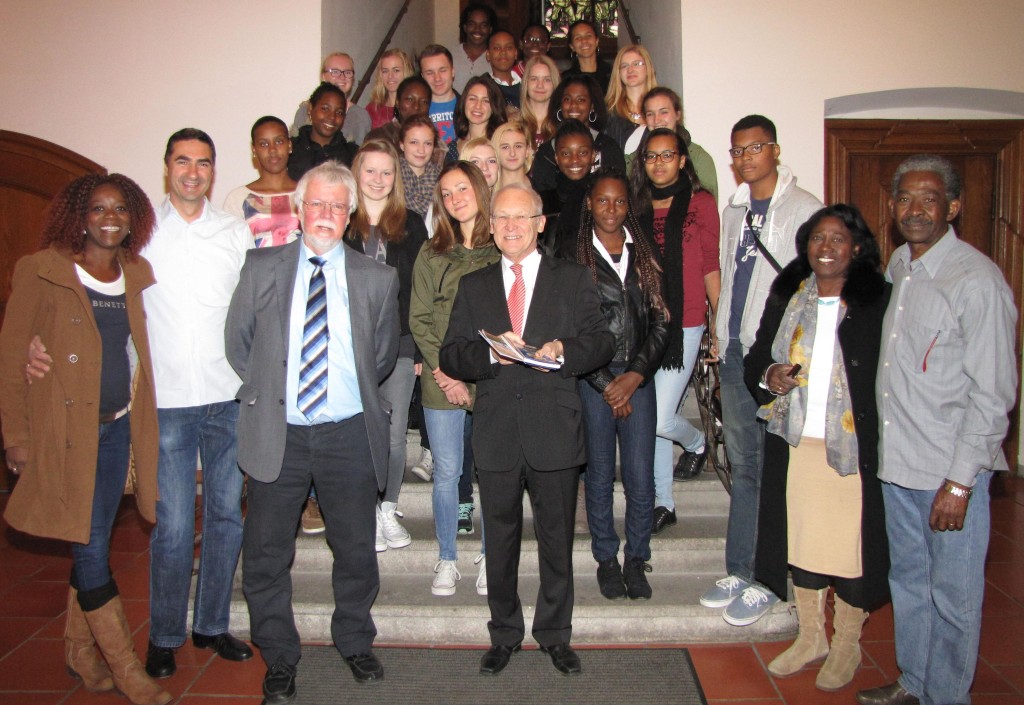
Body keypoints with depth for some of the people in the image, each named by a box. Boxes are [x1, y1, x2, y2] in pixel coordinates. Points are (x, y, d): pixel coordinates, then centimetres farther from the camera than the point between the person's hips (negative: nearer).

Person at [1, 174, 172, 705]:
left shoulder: (138, 274, 8)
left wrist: (138, 416, 8)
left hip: (118, 426, 5)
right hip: (65, 428, -5)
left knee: (92, 545, 14)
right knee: (91, 548, -2)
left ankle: (81, 653, 30)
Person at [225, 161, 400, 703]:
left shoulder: (377, 279, 3)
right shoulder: (261, 268, 4)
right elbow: (238, 343, 10)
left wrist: (354, 394, 10)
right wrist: (265, 392, 8)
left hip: (349, 434, 0)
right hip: (277, 434, 0)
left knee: (356, 550, 12)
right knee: (267, 555, 9)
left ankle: (355, 643, 36)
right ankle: (279, 659, 29)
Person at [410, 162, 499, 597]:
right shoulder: (431, 254, 6)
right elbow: (419, 320, 3)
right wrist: (444, 372, -7)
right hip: (441, 382, 1)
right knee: (446, 473, 7)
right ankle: (447, 559, 24)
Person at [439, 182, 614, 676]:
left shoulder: (574, 279, 7)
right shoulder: (473, 287, 12)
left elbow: (601, 342, 0)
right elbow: (450, 357, 3)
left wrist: (564, 352, -20)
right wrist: (491, 354, -17)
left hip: (555, 432, -1)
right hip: (496, 434, 2)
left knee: (557, 540, 10)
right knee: (500, 540, 13)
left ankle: (555, 636, 29)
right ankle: (504, 635, 31)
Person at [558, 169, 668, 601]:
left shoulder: (645, 253, 10)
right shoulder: (572, 254, 1)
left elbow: (660, 322, 6)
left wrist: (634, 377, -5)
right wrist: (606, 384, -5)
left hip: (638, 380, 2)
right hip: (592, 381, -2)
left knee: (641, 478, 1)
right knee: (600, 476, 6)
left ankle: (636, 559, 20)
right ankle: (606, 559, 23)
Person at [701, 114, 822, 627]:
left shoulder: (804, 209, -5)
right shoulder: (734, 210, 17)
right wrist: (720, 333, 14)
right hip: (735, 353, 7)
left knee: (773, 471, -1)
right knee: (743, 467, 13)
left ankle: (765, 581, 12)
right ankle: (739, 571, 23)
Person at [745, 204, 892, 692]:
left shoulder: (880, 300, -4)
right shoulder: (786, 296, 8)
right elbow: (755, 357, 13)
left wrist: (883, 440, -17)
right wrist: (767, 376, -9)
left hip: (854, 448, -4)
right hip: (795, 443, 4)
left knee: (851, 542, 4)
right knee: (801, 541, 13)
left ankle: (847, 646, 25)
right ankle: (810, 637, 32)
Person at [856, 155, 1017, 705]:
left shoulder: (978, 280, -15)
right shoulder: (897, 266, 9)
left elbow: (993, 395, -15)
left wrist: (960, 481, -16)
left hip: (951, 472, -7)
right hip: (896, 460, 7)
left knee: (953, 597, 7)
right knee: (908, 580, 20)